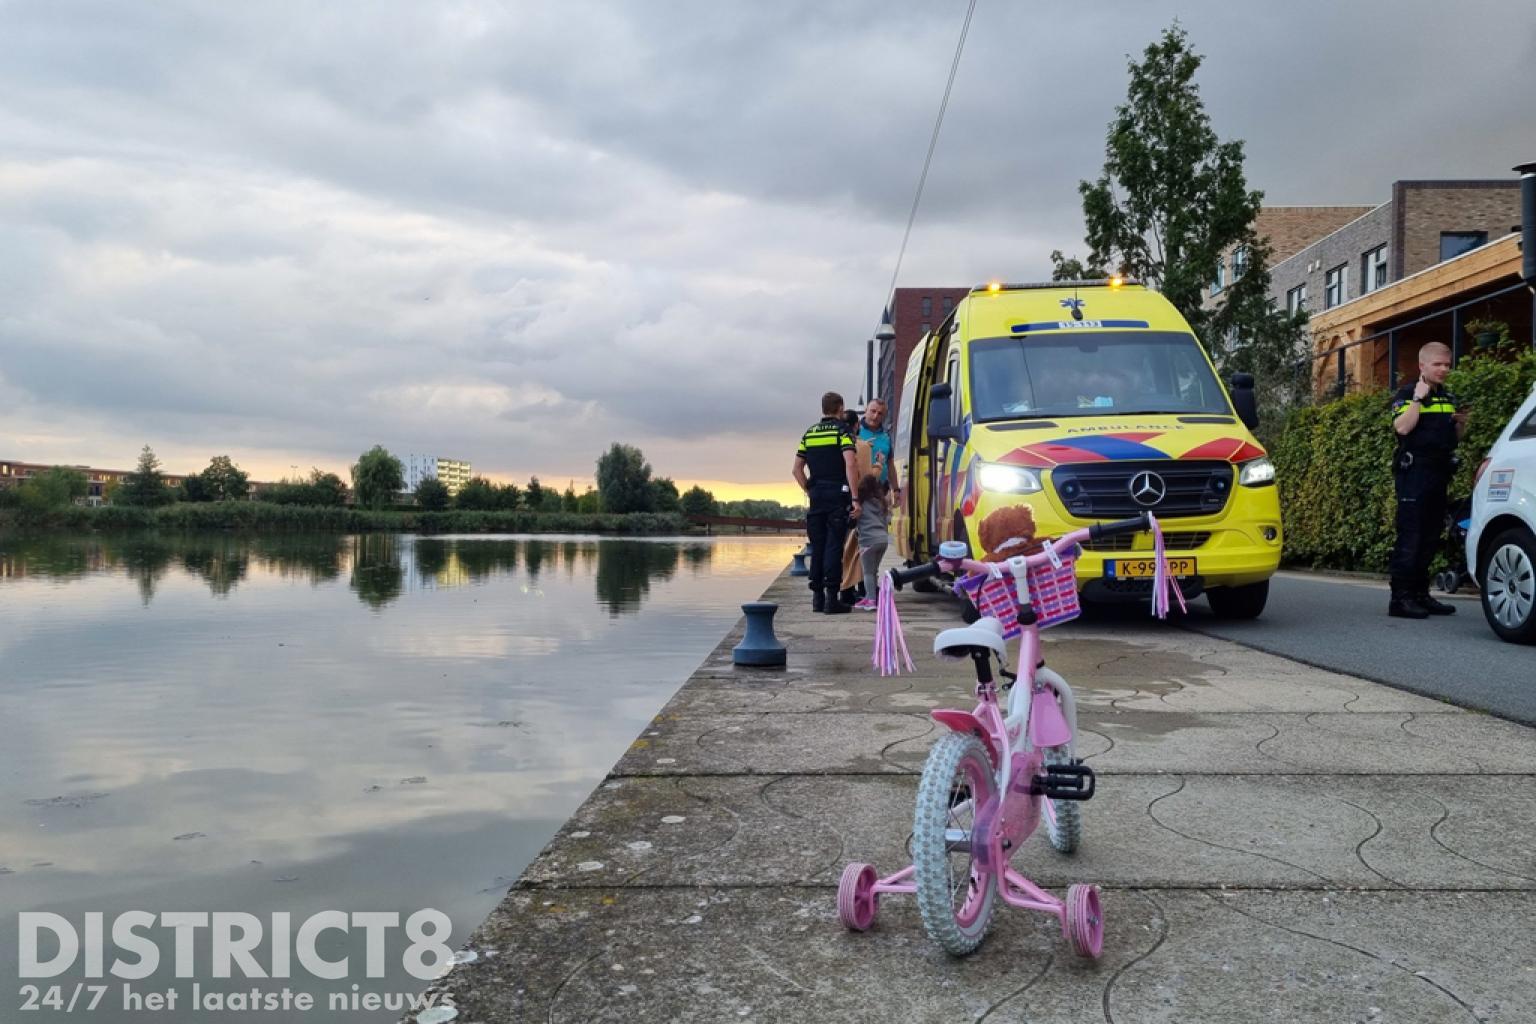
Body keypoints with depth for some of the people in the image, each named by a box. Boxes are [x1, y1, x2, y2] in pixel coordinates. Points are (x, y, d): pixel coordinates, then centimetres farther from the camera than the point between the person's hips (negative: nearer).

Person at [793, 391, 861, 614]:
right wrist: (855, 498, -15)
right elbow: (849, 465, -15)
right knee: (834, 546, -4)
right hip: (837, 494, -5)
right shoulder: (842, 430, -3)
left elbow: (797, 468, 14)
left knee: (817, 545, 10)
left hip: (816, 495, 5)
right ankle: (831, 599, -6)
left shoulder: (809, 433, 14)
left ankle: (817, 597, 13)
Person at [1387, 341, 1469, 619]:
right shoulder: (1407, 394, -3)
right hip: (1414, 472, -8)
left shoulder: (1448, 397, 18)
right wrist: (1418, 398, -18)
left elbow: (1456, 437, 26)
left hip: (1439, 472, 8)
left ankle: (1420, 594, 17)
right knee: (1410, 536, -11)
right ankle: (1400, 598, -10)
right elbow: (1402, 427, -20)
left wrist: (1461, 423, 6)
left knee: (1431, 536, 10)